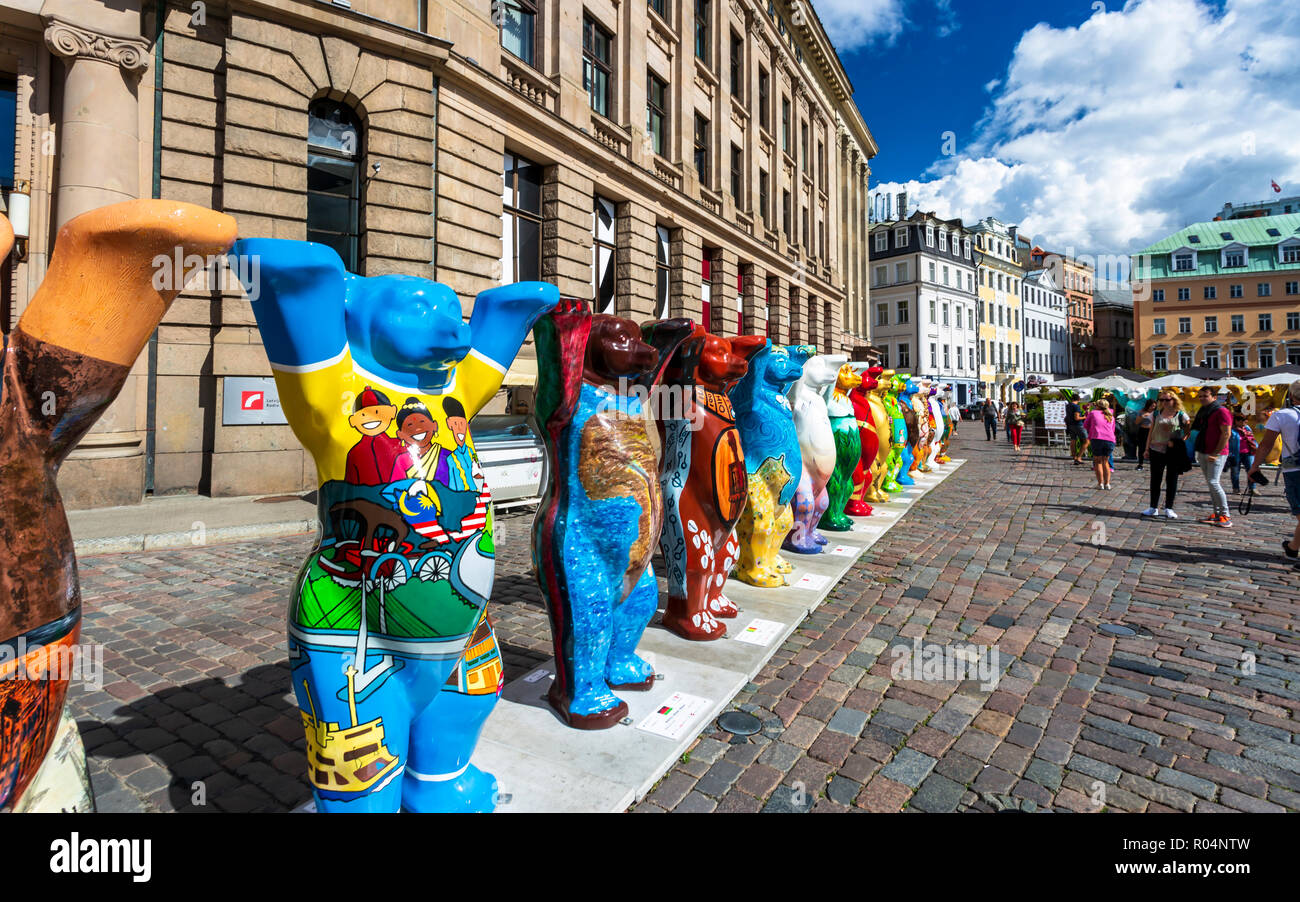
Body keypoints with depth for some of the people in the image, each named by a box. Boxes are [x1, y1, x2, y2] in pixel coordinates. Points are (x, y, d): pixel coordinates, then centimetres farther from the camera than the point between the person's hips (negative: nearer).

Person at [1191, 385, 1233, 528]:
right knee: (1210, 483, 10)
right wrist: (1199, 452, 16)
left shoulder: (1221, 411, -10)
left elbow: (1226, 434, -15)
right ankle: (1217, 514, 16)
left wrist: (1216, 453, -18)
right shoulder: (1202, 412, 16)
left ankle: (1226, 516, -5)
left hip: (1216, 454, -8)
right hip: (1203, 453, 9)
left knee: (1213, 482, -12)